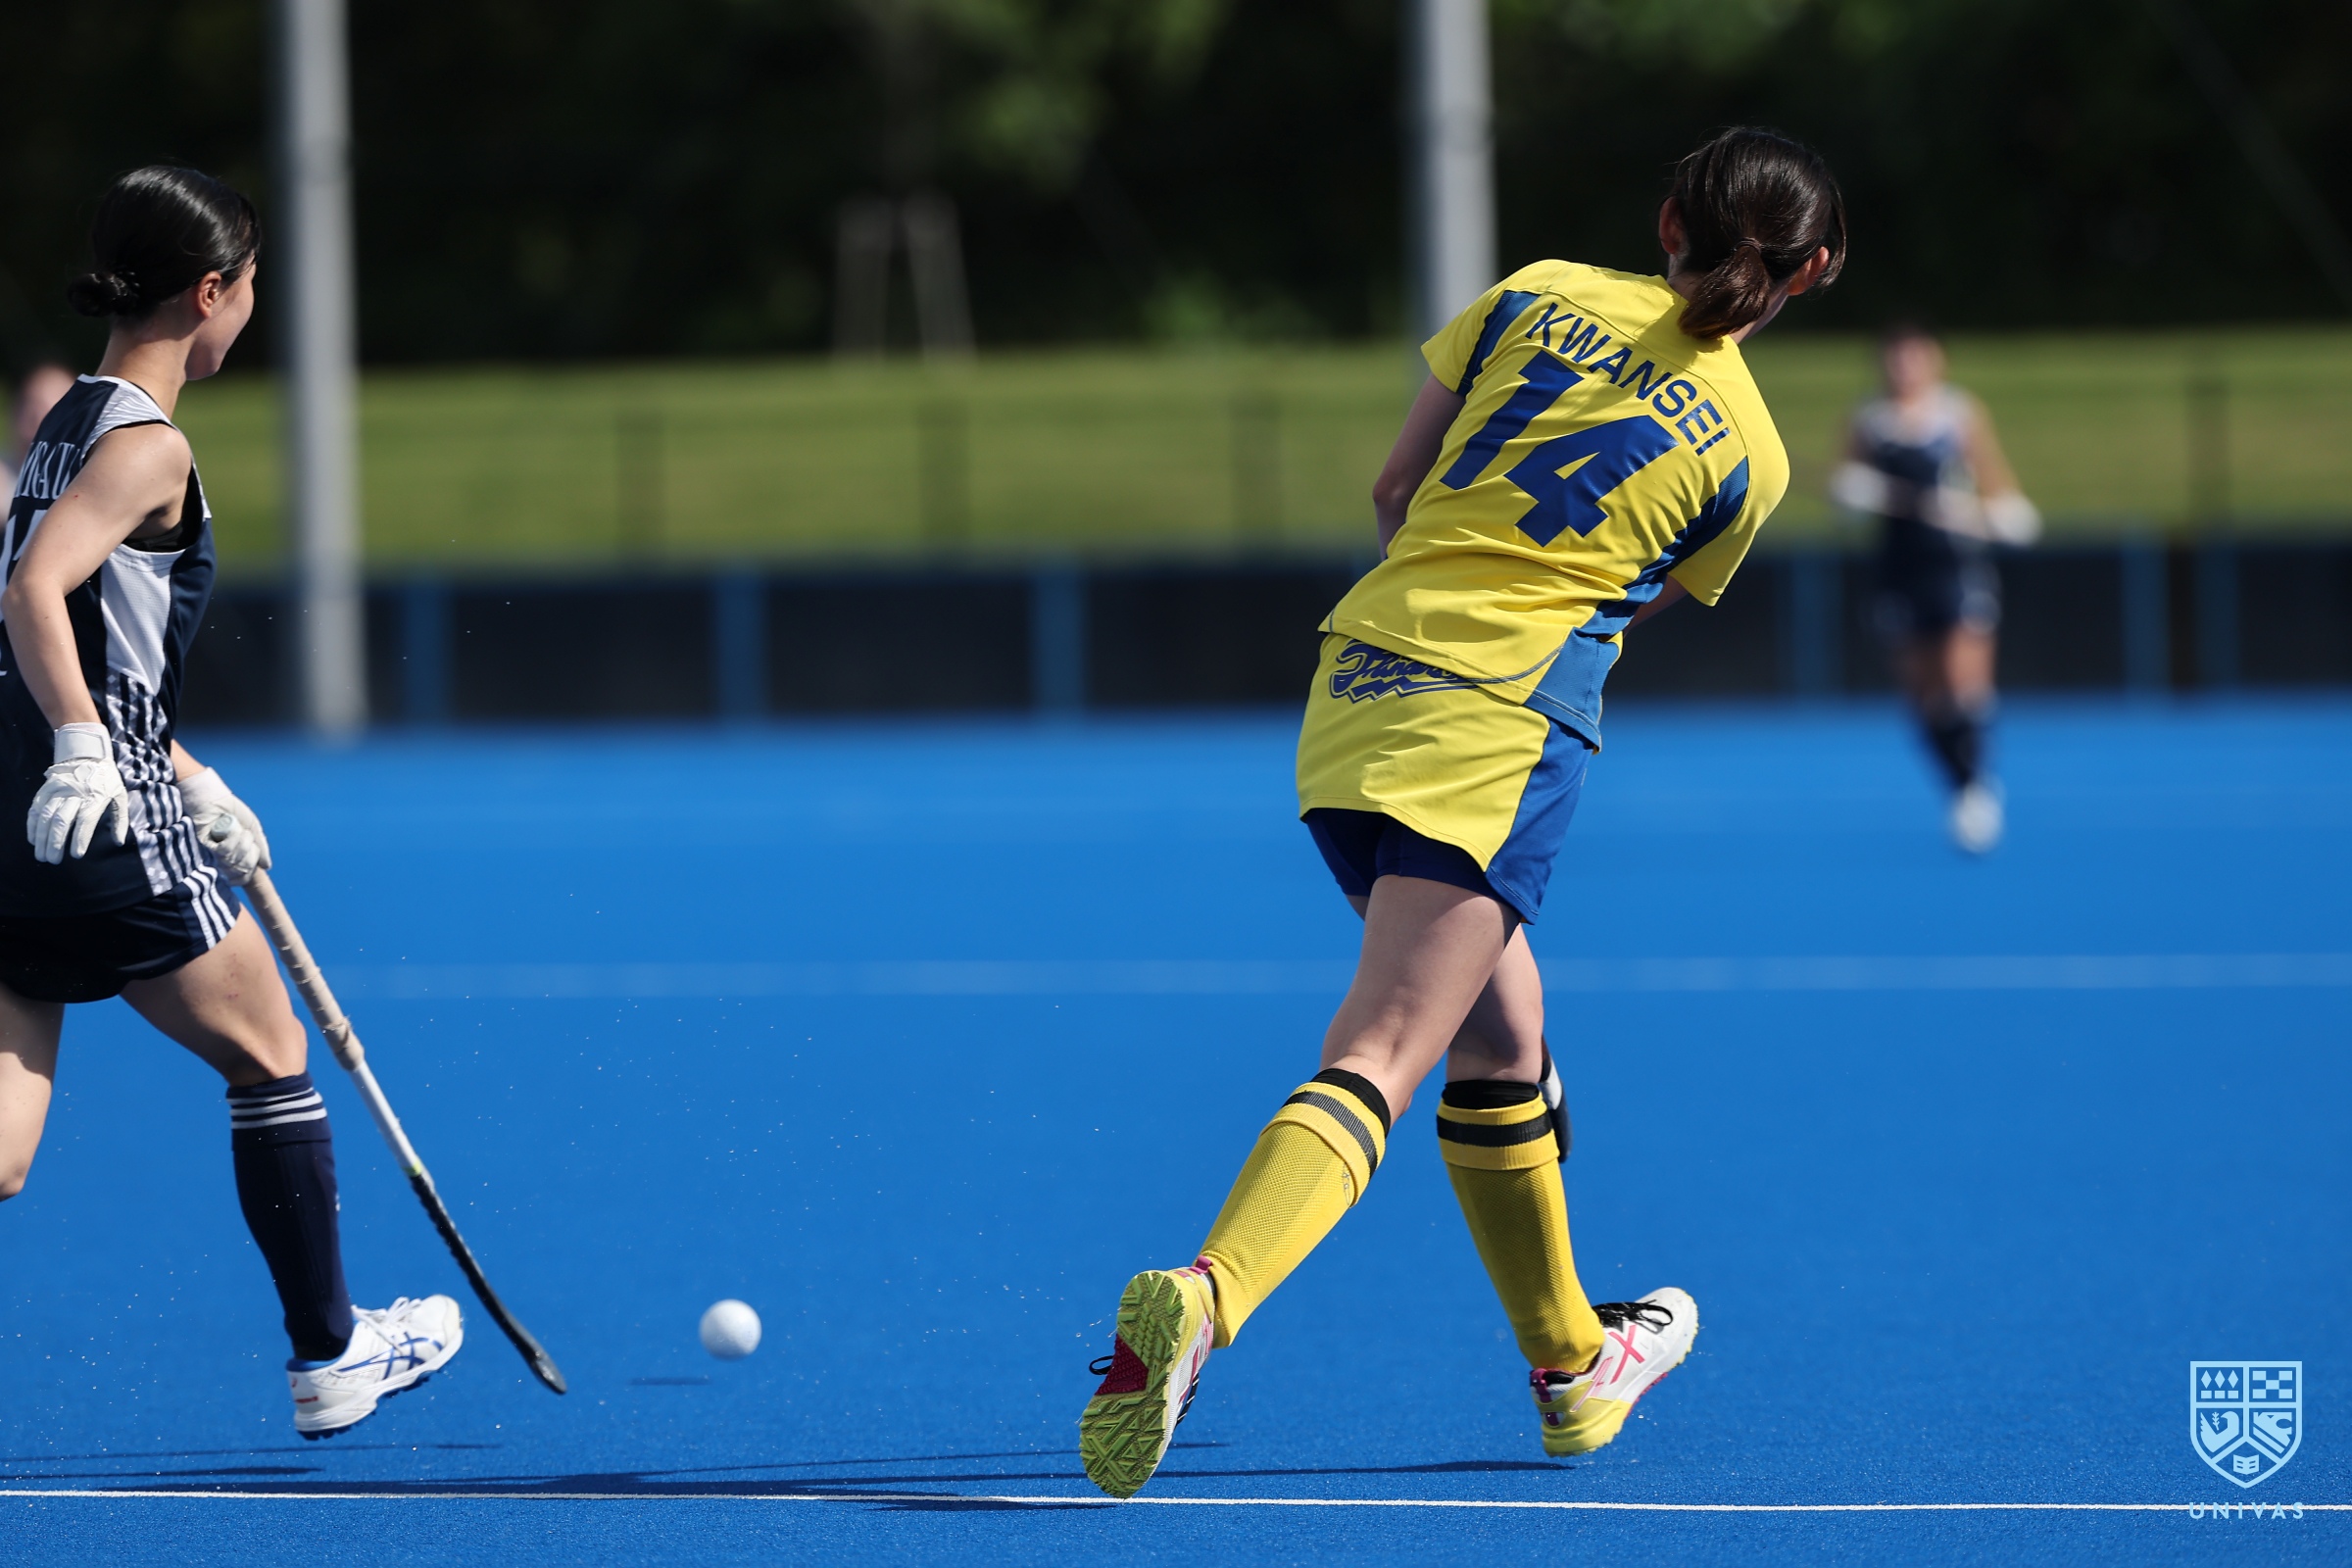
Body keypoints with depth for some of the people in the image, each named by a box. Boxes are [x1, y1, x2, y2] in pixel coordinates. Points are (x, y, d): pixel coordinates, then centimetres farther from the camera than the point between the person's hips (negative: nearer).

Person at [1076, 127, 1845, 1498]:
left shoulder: (1540, 295, 12)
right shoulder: (1749, 456, 4)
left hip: (1360, 664, 6)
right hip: (1500, 722, -6)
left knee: (1501, 1050, 21)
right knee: (1379, 1061, -15)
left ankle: (1572, 1364, 37)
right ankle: (1202, 1302, -41)